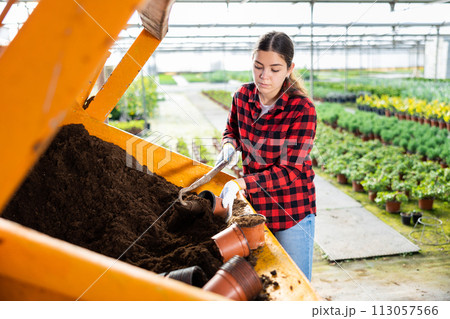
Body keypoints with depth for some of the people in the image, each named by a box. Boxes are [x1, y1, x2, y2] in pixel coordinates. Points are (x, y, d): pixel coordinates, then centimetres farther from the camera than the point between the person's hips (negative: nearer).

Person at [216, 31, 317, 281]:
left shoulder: (302, 110, -19)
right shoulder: (243, 96, -3)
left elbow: (292, 171, -21)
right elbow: (232, 129, 17)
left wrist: (241, 184, -29)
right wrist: (230, 144, -6)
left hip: (292, 212, -4)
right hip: (254, 206, 5)